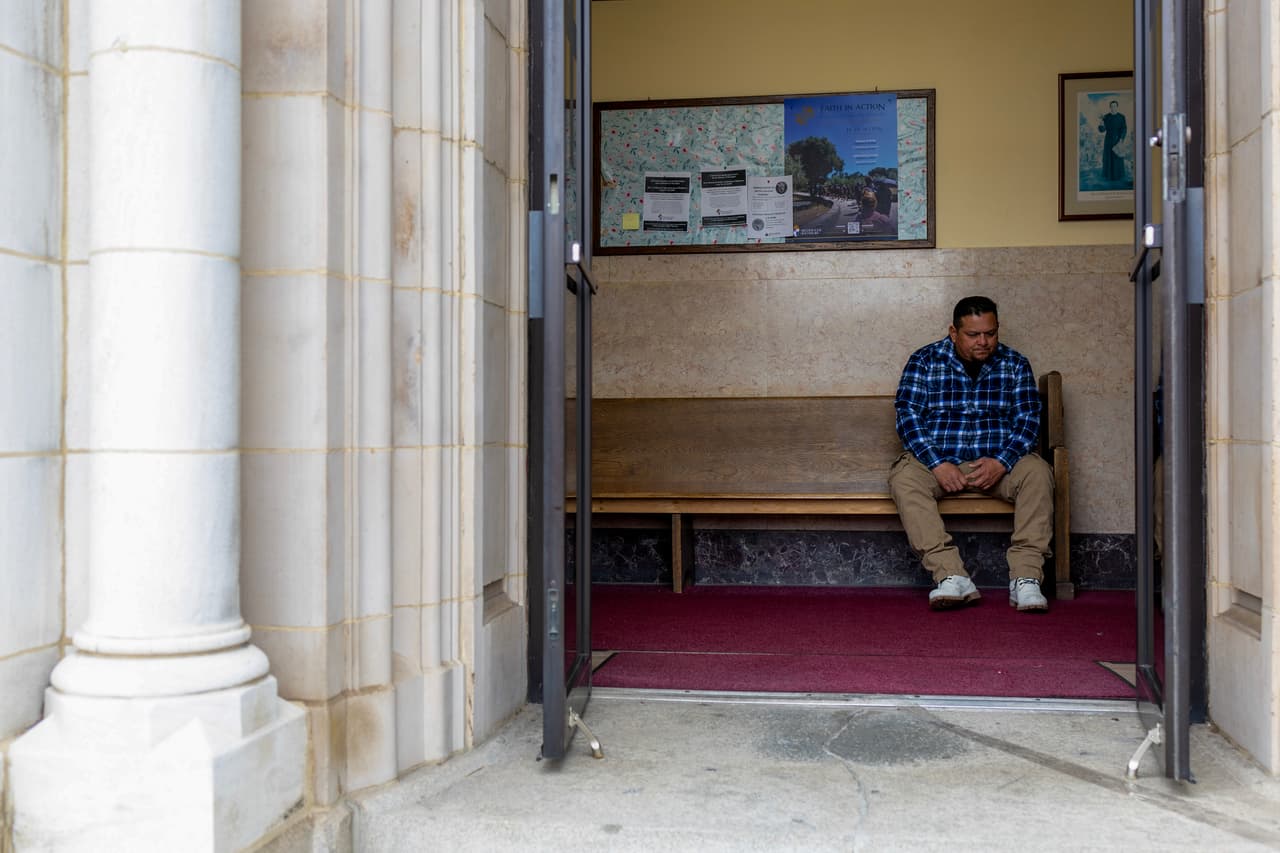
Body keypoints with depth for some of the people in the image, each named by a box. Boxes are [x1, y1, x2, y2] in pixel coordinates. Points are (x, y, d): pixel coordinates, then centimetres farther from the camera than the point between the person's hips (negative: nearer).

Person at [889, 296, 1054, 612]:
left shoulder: (1015, 364, 8)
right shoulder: (924, 361, 3)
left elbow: (1029, 419, 0)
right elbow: (907, 416, -6)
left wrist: (1002, 462, -18)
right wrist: (937, 464, -20)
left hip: (997, 462, 1)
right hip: (937, 459, -1)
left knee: (1037, 472, -29)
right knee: (904, 477, -32)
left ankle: (1026, 577, -32)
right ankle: (952, 577, -39)